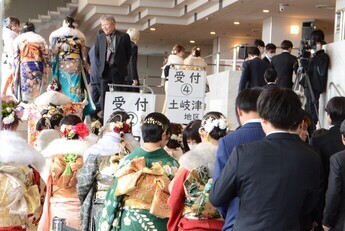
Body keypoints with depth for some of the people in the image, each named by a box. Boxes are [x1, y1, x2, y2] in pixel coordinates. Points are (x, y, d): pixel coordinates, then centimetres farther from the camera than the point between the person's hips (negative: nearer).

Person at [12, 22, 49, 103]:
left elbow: (16, 57, 2)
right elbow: (45, 55, 3)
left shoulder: (18, 39, 6)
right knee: (37, 93, 4)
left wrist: (15, 70, 6)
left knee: (25, 92, 3)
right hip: (38, 66, 0)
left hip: (24, 67, 0)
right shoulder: (39, 39, 6)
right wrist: (47, 67, 10)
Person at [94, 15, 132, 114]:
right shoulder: (99, 37, 11)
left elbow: (129, 53, 5)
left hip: (118, 71, -3)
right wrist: (100, 66, 7)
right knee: (104, 97, 2)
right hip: (104, 71, 3)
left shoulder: (124, 36, 1)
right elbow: (96, 54, 15)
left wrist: (123, 66, 2)